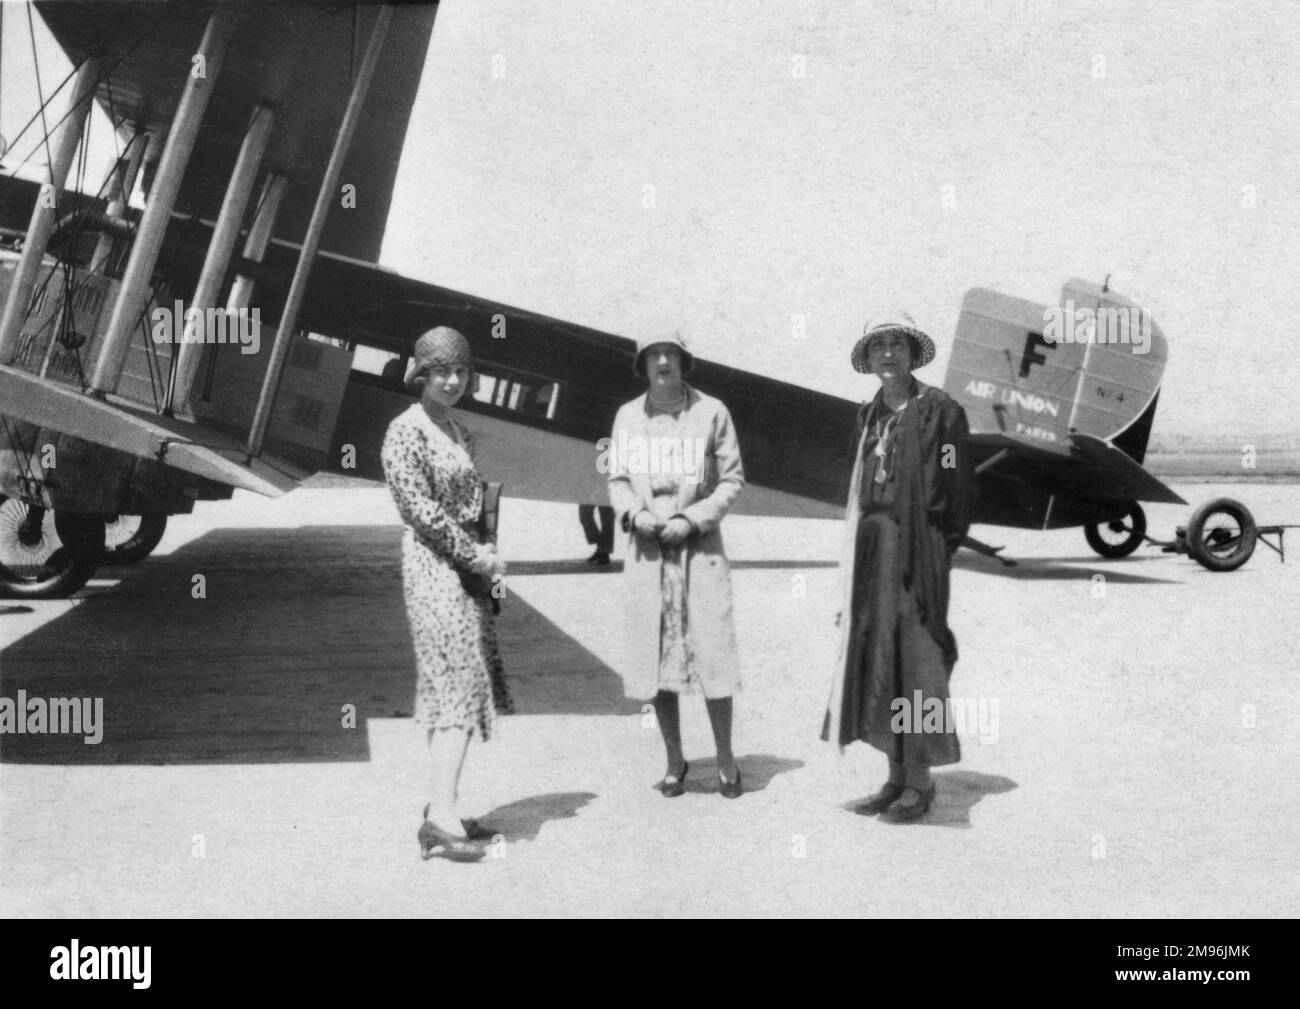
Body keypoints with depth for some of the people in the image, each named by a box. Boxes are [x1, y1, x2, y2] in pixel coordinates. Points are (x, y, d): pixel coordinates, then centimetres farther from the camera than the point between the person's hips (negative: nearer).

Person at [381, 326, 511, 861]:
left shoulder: (459, 432, 17)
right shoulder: (405, 431, -9)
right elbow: (418, 507, -15)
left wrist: (487, 555, 5)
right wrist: (473, 555, -13)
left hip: (465, 567, 8)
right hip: (433, 564, -8)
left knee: (456, 689, 8)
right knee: (459, 687, -15)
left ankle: (442, 809, 14)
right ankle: (442, 819, -20)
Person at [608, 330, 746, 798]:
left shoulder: (711, 412, 0)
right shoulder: (628, 416, 7)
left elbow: (732, 480, 1)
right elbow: (617, 479, 13)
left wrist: (691, 519, -10)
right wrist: (634, 513, -7)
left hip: (700, 547, -2)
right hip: (647, 548, 2)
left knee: (711, 651, -6)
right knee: (656, 657, 4)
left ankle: (725, 760, 8)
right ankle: (674, 761, 17)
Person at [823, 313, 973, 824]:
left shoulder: (939, 412, -6)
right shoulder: (868, 416, 14)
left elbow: (948, 492, -9)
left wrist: (933, 551, -12)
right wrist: (858, 547, 10)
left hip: (916, 549, -7)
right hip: (871, 547, 7)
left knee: (913, 661, -3)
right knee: (874, 658, 7)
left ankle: (919, 782, 6)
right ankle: (896, 776, 16)